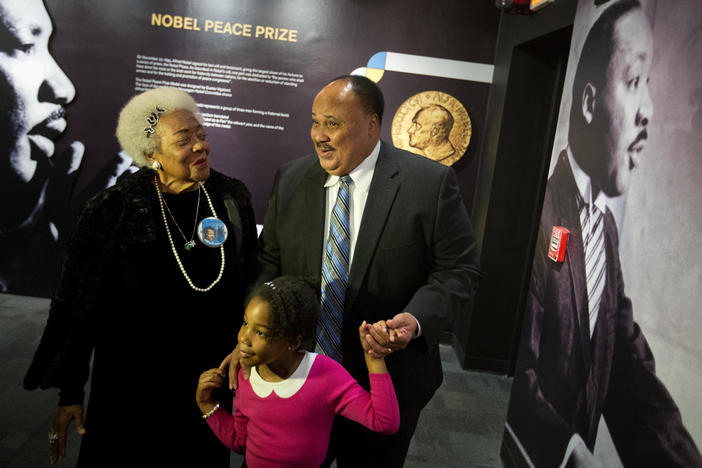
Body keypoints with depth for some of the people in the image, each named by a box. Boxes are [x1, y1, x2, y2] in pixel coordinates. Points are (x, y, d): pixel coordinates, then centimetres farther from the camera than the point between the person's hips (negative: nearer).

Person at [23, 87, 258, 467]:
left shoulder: (232, 198, -8)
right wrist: (70, 392, -6)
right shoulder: (112, 211, -17)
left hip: (210, 380, 3)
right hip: (134, 386, -2)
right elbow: (78, 305, -9)